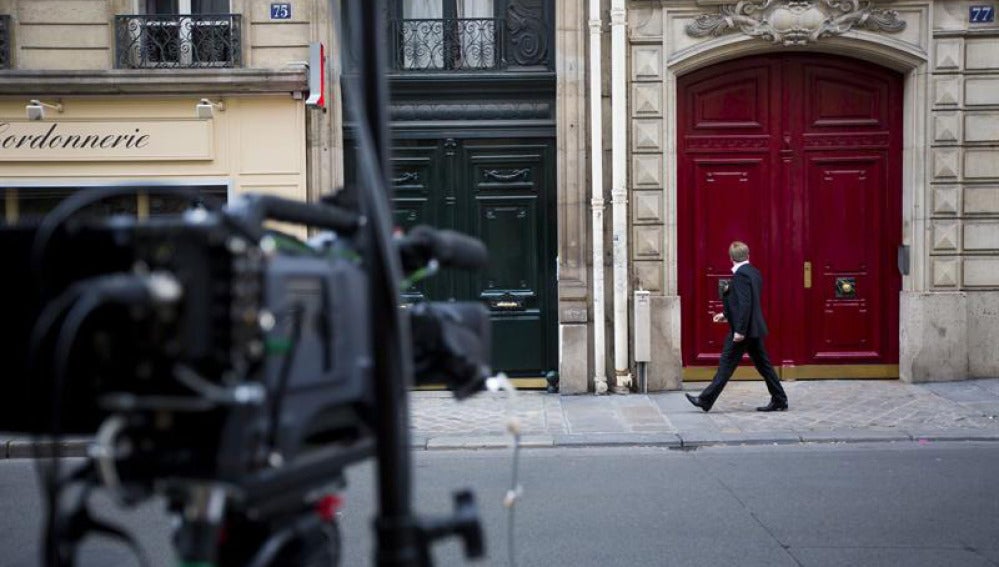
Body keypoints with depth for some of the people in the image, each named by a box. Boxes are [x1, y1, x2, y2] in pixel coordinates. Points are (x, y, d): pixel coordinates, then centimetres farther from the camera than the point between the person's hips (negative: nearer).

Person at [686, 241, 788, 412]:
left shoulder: (740, 275, -16)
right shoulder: (754, 272, 12)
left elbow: (745, 303, -23)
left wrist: (739, 330, -23)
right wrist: (726, 314, 26)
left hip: (744, 329, -9)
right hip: (755, 328, 9)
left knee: (726, 365, -4)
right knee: (763, 365, 13)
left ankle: (705, 400, 2)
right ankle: (779, 400, 15)